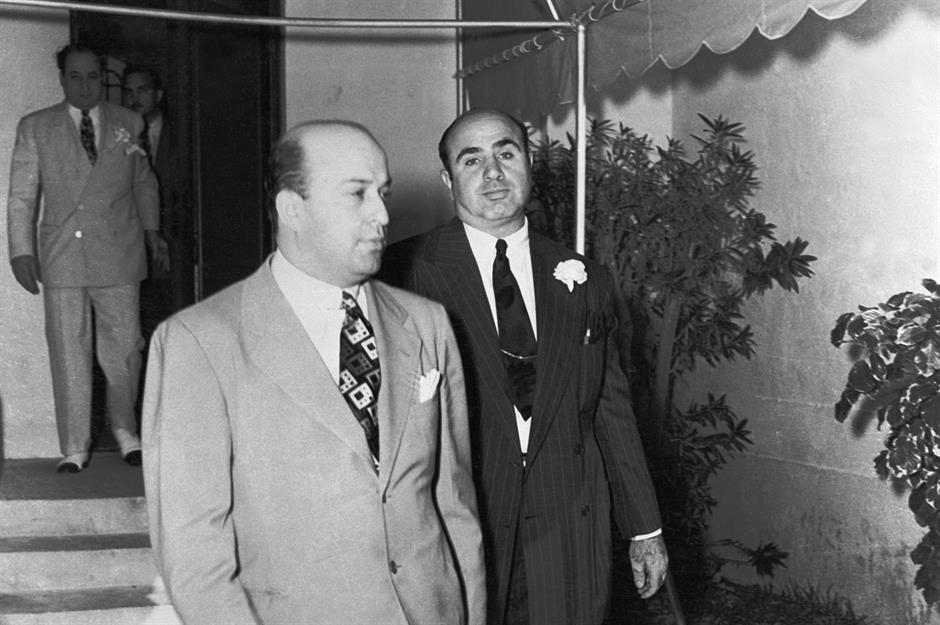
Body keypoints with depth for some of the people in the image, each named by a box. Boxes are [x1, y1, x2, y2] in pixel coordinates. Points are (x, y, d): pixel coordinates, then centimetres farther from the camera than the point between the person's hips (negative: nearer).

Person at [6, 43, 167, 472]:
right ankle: (74, 447, 9)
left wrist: (150, 227, 19)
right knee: (68, 354, 0)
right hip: (61, 257, 0)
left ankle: (125, 429, 24)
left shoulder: (128, 125, 8)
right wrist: (22, 250, -3)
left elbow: (143, 181, 23)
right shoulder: (35, 128, 5)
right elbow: (21, 196, 4)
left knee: (124, 347, 2)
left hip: (119, 255, 1)